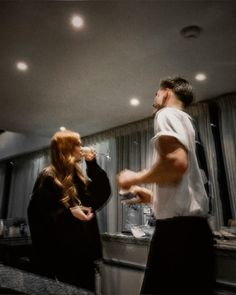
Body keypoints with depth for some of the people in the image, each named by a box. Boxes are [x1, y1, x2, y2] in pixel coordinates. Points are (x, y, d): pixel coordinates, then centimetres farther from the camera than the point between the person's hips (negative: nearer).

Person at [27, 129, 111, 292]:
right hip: (62, 254, -7)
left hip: (83, 251, 8)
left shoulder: (77, 176, 11)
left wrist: (93, 165, 2)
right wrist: (69, 213, -27)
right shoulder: (48, 177, -11)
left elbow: (102, 194, 6)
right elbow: (36, 214, -16)